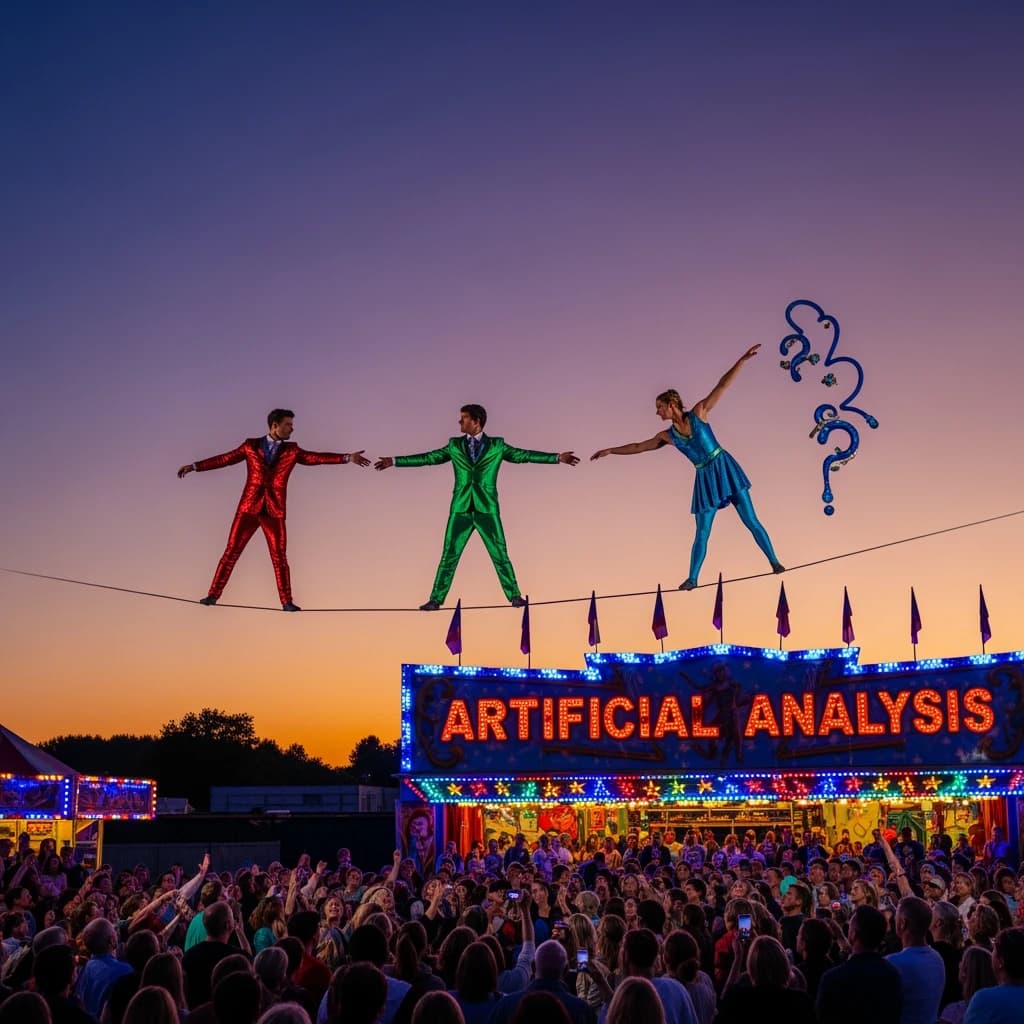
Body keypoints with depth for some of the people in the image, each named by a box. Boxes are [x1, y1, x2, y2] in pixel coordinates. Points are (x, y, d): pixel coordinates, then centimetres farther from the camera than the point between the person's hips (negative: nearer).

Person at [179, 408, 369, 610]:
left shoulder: (291, 450, 8)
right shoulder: (251, 445, 5)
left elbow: (316, 457, 0)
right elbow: (225, 459, 7)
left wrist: (348, 458, -11)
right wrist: (194, 466, 4)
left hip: (274, 512, 1)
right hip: (248, 508, -1)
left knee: (279, 557, 1)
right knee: (231, 552, 2)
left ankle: (287, 602, 6)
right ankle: (213, 595, 10)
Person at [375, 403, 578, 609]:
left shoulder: (497, 446, 5)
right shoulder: (454, 446, 11)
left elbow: (523, 455, 4)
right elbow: (429, 458, 13)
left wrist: (557, 457, -2)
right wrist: (394, 461, 11)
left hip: (487, 510, -2)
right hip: (460, 510, 2)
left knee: (500, 555, -4)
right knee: (449, 556, 1)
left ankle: (514, 596, 3)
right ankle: (435, 599, 5)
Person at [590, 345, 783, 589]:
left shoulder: (699, 412, -3)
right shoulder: (667, 436, 5)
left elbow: (722, 385, -5)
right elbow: (639, 447, 14)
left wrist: (741, 360, -9)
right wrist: (611, 450, 14)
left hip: (724, 468, -3)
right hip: (705, 478, 3)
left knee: (751, 521, -2)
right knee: (702, 533, 4)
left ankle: (774, 562, 4)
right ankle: (692, 578, 11)